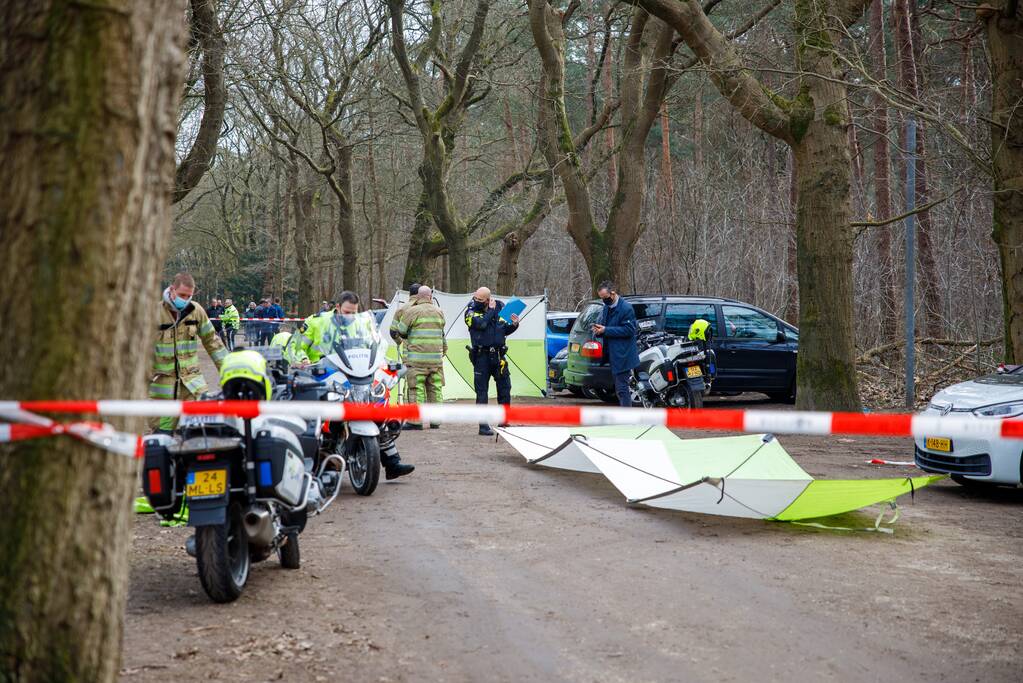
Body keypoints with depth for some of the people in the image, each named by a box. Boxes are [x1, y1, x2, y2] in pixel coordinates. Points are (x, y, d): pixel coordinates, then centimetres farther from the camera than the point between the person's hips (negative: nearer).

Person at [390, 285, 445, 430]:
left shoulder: (412, 311, -5)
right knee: (435, 388, 10)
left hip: (417, 359, -4)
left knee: (416, 389, -3)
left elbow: (398, 331, 0)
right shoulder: (439, 312, 10)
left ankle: (415, 421, -5)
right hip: (436, 358, 5)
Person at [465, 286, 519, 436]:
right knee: (482, 392, -1)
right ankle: (483, 425, 2)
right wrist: (491, 310, -13)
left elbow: (505, 331, 17)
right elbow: (481, 324, -24)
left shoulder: (499, 308, 8)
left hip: (498, 355, 4)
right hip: (481, 356, -4)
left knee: (505, 388, 8)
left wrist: (514, 325, -2)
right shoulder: (471, 312, -4)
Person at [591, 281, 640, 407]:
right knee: (620, 388, 17)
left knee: (622, 388, -11)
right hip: (613, 354, 9)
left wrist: (606, 330, -22)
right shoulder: (606, 308, 12)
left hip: (623, 355, -9)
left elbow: (629, 330, -20)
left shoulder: (626, 308, -15)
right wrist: (599, 330, -4)